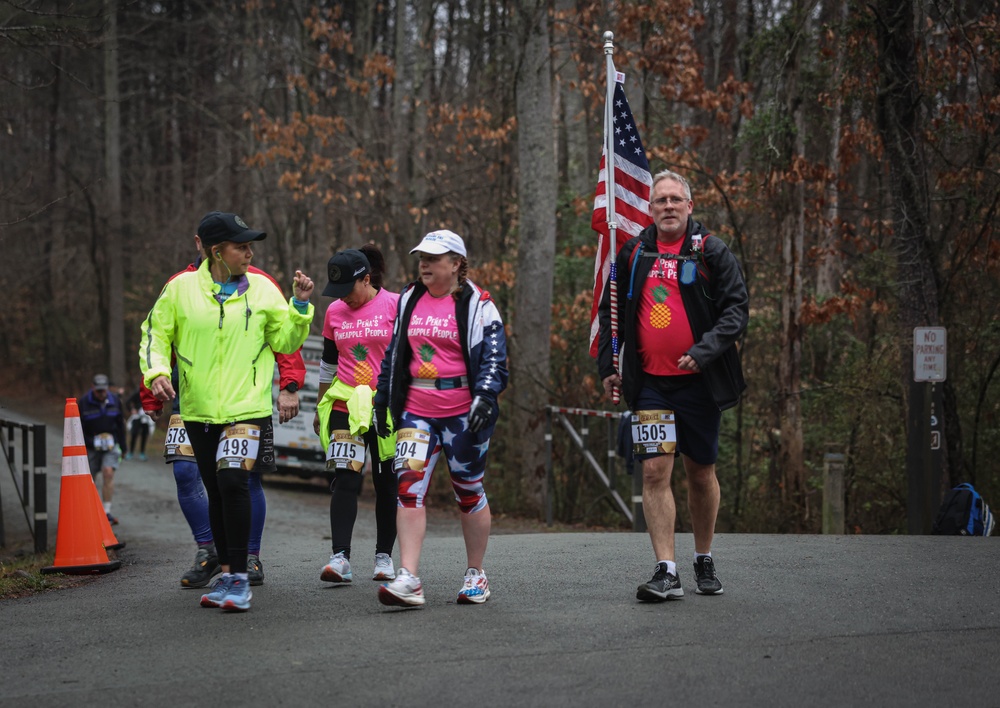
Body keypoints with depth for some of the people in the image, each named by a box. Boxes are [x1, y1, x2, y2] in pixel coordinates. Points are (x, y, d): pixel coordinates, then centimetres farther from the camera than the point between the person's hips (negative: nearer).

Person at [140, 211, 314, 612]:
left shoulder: (262, 289, 3)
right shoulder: (181, 288, 2)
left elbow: (285, 342, 8)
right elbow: (155, 334, 8)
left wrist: (300, 306, -5)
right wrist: (157, 373, -7)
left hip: (247, 407, -2)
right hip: (198, 411, 2)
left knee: (233, 481, -19)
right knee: (216, 492, 11)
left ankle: (240, 577, -11)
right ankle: (226, 574, 26)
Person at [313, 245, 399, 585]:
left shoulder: (395, 305, -5)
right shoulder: (335, 312, 9)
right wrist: (319, 408, 21)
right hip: (345, 407, 3)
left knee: (387, 484, 6)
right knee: (345, 480, -9)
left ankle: (384, 556, 17)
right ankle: (340, 557, -14)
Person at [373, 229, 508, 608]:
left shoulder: (477, 304, -4)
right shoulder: (409, 299, 12)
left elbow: (494, 356, -8)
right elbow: (394, 352, 20)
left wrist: (485, 397, -21)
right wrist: (383, 398, 18)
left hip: (463, 412, -4)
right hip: (417, 410, 4)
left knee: (468, 490, 7)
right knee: (409, 486, -10)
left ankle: (476, 575, 23)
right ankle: (408, 580, -13)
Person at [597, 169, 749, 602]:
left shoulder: (711, 253, 0)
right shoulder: (632, 254, 8)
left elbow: (737, 309, -6)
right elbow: (609, 313, 18)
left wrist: (704, 350, -19)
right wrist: (606, 366, 10)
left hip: (699, 382, -1)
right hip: (649, 383, 1)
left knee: (701, 472, 11)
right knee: (654, 472, -9)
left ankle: (704, 562, 28)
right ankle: (666, 572, -10)